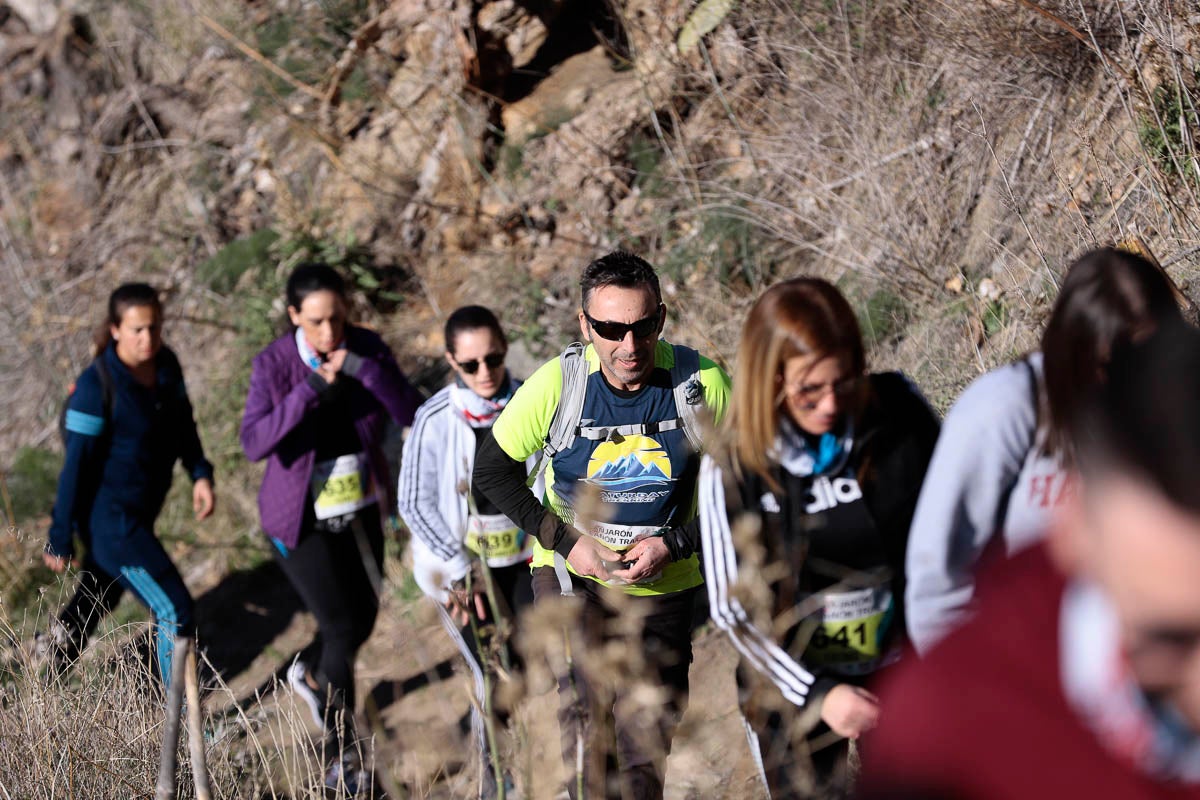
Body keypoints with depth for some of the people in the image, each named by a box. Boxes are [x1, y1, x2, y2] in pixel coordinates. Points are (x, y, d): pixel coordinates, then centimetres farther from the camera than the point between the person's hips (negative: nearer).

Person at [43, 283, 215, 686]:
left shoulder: (165, 365, -3)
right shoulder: (97, 386, -23)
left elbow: (182, 423, 13)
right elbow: (76, 464, -18)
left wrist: (200, 473, -3)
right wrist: (60, 539, -13)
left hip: (141, 510, 8)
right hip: (109, 518, -8)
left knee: (98, 600, 26)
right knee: (176, 611, -8)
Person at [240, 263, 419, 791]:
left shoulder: (367, 347, -9)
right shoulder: (273, 365, -17)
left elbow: (409, 414, -19)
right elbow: (254, 444, -28)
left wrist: (364, 368, -32)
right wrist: (310, 390, -34)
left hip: (360, 509, 5)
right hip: (301, 519, -4)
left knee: (362, 618, 16)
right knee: (343, 628, -6)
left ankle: (313, 678, 49)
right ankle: (342, 757, 12)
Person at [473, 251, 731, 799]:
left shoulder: (703, 384, -14)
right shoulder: (558, 383, -15)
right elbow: (491, 471, -2)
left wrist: (673, 544, -16)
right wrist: (565, 540, -12)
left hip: (664, 585, 1)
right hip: (572, 573, -1)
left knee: (646, 751, 7)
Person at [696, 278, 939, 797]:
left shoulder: (898, 413, -11)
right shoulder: (733, 467, -15)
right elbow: (733, 607, -9)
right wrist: (816, 693, -18)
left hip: (905, 670, 1)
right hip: (794, 687, -1)